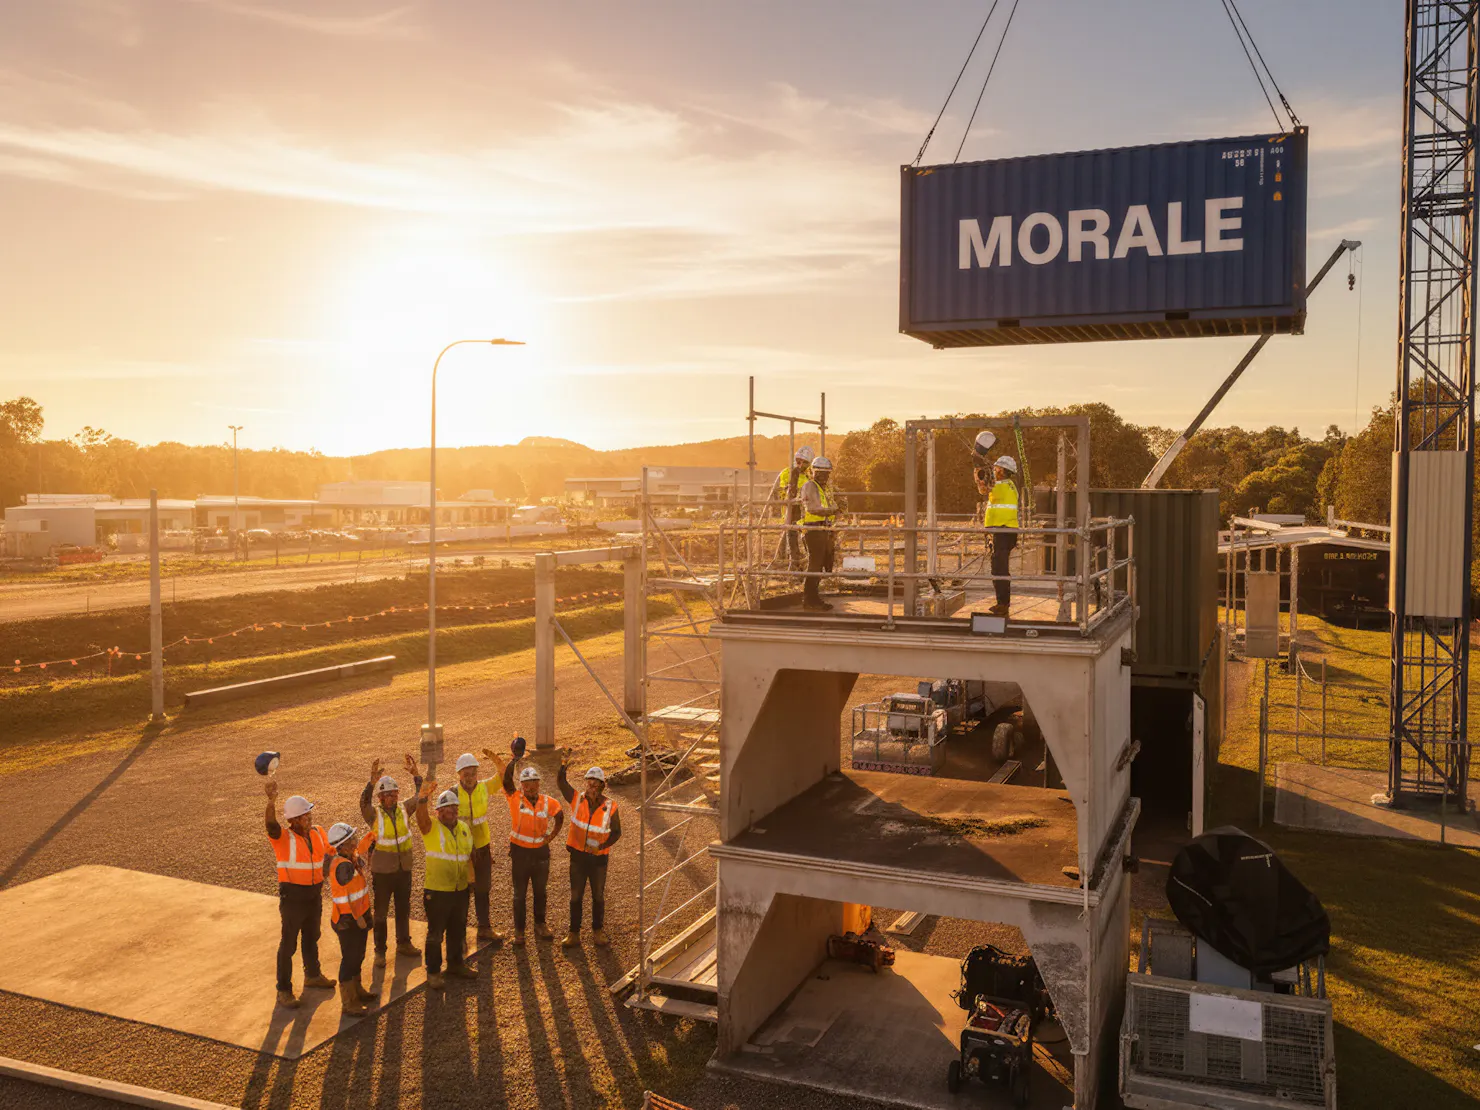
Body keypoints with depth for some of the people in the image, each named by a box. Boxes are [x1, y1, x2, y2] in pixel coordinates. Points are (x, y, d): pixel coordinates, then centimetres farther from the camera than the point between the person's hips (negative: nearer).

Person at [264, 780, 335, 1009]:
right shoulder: (283, 836, -18)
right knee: (289, 942, -1)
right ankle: (283, 991, 10)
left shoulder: (317, 832, 0)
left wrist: (322, 876, 9)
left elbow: (326, 854, 18)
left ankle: (312, 975, 41)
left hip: (314, 893, 6)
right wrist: (271, 801, -58)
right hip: (293, 895, -6)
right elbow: (271, 824, -41)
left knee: (311, 936, 22)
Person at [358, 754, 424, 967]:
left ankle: (404, 944, 33)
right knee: (381, 912, 6)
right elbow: (363, 802, -32)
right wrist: (372, 782, -47)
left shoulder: (404, 809, -3)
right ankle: (380, 951, 17)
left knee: (403, 909, 17)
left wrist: (416, 775, -25)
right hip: (382, 870, -4)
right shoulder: (374, 814, -13)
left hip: (404, 868, 4)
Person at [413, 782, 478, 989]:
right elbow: (421, 816, -35)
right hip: (437, 891, -5)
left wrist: (471, 876, 12)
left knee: (458, 930, 19)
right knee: (435, 933, 4)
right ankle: (433, 971, 19)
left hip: (460, 889, 5)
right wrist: (422, 799, -54)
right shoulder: (431, 826, -12)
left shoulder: (465, 828, 5)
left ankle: (455, 963, 37)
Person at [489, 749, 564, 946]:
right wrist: (515, 758, -32)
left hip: (541, 851, 3)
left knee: (541, 892, 15)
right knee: (520, 894, 7)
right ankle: (518, 931, 17)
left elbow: (559, 816, 15)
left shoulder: (548, 802, -3)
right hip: (520, 851, -2)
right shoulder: (515, 798, -10)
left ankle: (540, 925, 33)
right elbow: (506, 777, -23)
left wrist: (552, 835, 5)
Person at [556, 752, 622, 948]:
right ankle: (574, 934, 18)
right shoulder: (577, 799, -8)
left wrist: (601, 846, -20)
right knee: (576, 896, 7)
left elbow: (616, 832, -4)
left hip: (599, 857, -1)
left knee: (598, 897, 13)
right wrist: (563, 766, -40)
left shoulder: (610, 806, -11)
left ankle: (597, 931, 31)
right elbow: (561, 783, -21)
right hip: (578, 856, 1)